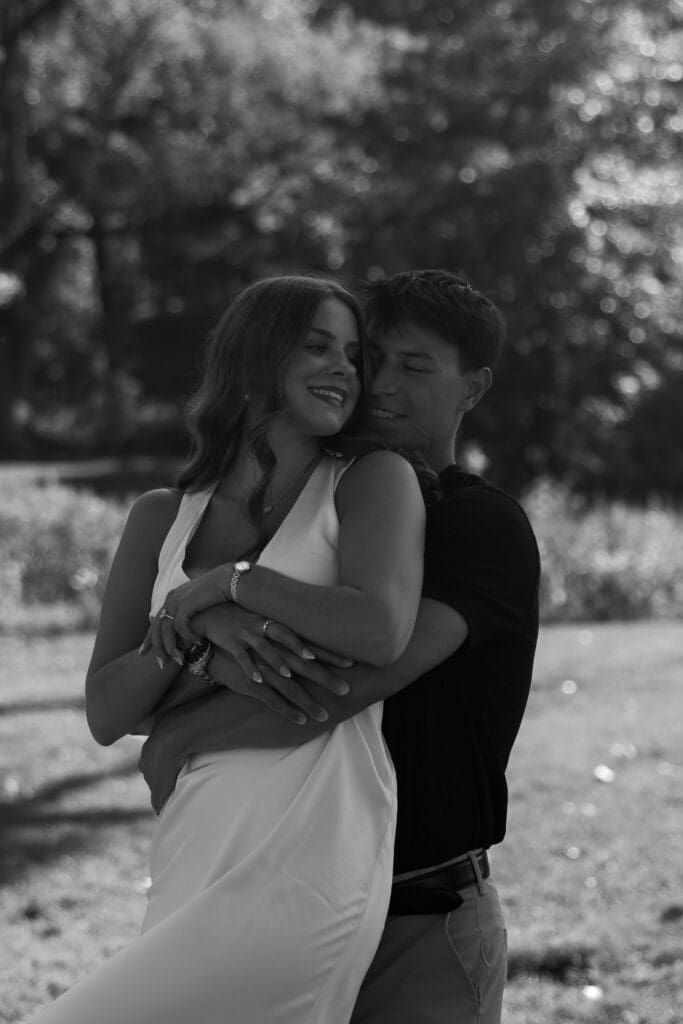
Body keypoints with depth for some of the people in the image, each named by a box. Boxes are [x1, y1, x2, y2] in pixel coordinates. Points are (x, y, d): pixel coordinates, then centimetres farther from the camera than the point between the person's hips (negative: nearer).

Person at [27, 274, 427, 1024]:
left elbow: (380, 631, -15)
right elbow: (105, 714, 9)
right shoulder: (162, 519, 15)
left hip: (307, 858, -5)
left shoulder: (376, 480, 5)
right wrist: (198, 639, -9)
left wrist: (228, 581, -4)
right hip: (193, 853, 5)